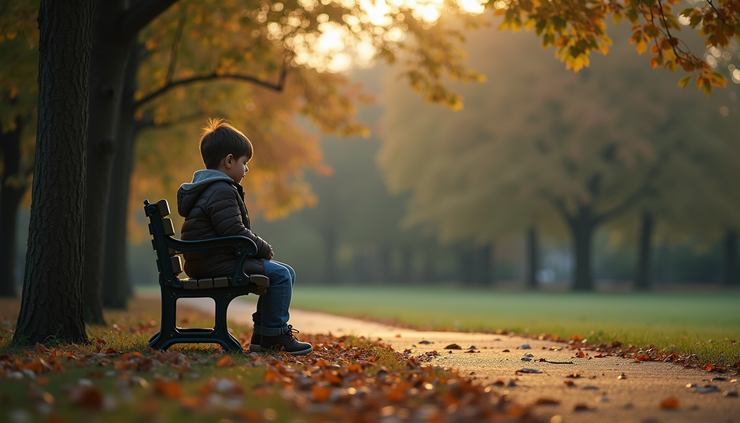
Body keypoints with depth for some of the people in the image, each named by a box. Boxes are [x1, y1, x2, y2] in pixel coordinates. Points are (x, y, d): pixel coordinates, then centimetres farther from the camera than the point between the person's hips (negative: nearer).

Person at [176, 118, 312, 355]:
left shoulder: (208, 190, 21)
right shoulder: (221, 192, -15)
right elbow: (234, 233, -24)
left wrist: (260, 248, 11)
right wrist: (264, 248, -9)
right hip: (219, 264, -11)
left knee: (285, 273, 16)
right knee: (280, 275, -14)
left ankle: (262, 334, 15)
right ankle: (275, 336, -7)